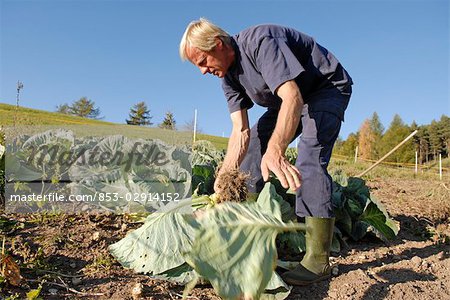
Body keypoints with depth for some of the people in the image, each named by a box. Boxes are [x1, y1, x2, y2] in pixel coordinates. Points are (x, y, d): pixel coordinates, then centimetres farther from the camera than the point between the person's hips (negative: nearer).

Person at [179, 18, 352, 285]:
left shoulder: (258, 42, -29)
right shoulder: (228, 76, -4)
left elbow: (292, 96, -41)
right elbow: (241, 131, -11)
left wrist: (275, 151, -56)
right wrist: (225, 175, -22)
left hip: (328, 88, -8)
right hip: (286, 101, 8)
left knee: (310, 159, -27)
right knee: (253, 146, 3)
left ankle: (318, 260, -22)